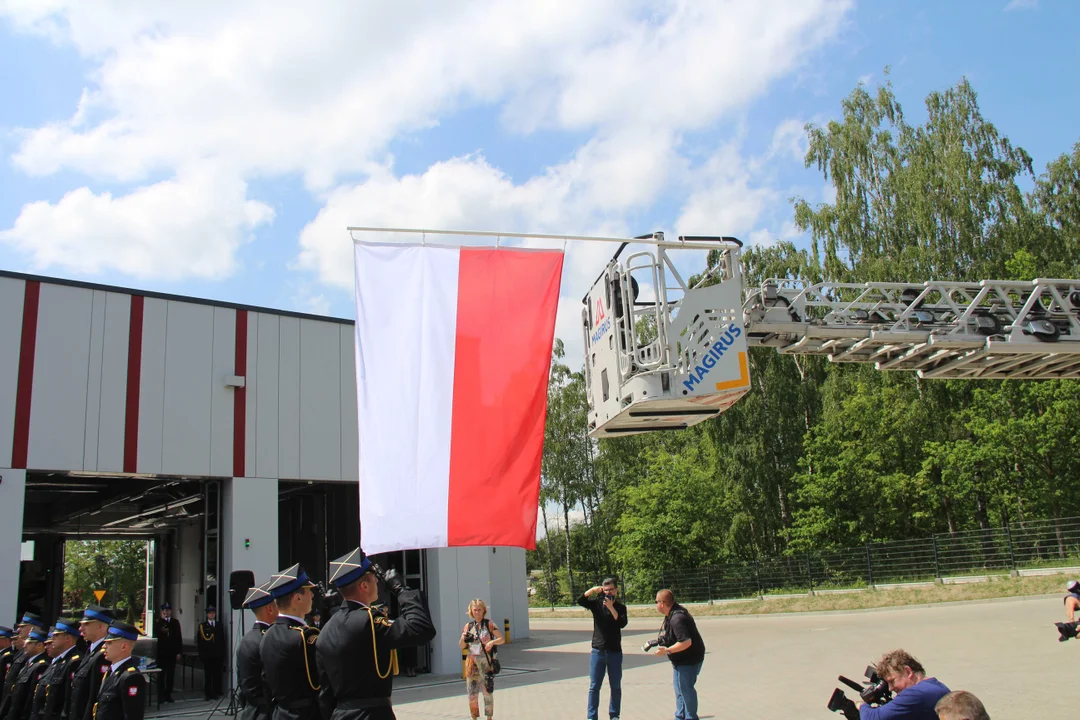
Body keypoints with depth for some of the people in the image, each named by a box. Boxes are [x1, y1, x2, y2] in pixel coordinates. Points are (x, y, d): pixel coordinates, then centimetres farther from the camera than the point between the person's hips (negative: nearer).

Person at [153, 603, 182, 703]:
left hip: (172, 653, 2)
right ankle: (161, 695, 11)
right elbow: (155, 636, -11)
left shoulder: (175, 622, 9)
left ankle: (168, 694, 12)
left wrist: (179, 652, 2)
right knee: (161, 674, 3)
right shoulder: (157, 622, 0)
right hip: (161, 652, -2)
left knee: (171, 674, 5)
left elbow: (179, 638, 8)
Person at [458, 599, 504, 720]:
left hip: (486, 661, -2)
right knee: (472, 692, 2)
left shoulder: (489, 624, 0)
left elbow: (502, 639, -1)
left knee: (488, 691, 2)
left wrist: (492, 642, -20)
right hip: (472, 662, 2)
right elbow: (461, 646, 12)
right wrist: (463, 639, -10)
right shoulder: (468, 626, 7)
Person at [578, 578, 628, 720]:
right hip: (598, 651, -1)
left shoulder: (620, 607, 5)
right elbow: (580, 601, -12)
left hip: (615, 651, 1)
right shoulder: (597, 604, 4)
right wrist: (593, 590, -24)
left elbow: (622, 623, -13)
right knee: (594, 686, -1)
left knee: (616, 686, 7)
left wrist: (611, 607, -21)